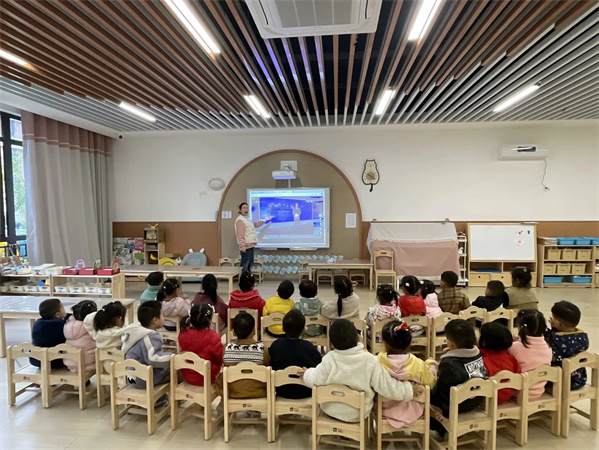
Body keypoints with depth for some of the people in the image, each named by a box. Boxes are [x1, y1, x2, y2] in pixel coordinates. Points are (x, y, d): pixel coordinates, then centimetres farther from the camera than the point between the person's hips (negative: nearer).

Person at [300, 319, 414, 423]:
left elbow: (315, 380, -9)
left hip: (331, 410, 0)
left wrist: (307, 373, 13)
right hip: (358, 415, 0)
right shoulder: (370, 361, -24)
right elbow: (388, 387, -20)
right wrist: (410, 389, -4)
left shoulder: (329, 360, -24)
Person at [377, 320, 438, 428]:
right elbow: (430, 383, -5)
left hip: (384, 410, 0)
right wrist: (430, 364, 12)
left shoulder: (378, 361, -22)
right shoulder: (418, 365, -21)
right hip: (412, 412, 0)